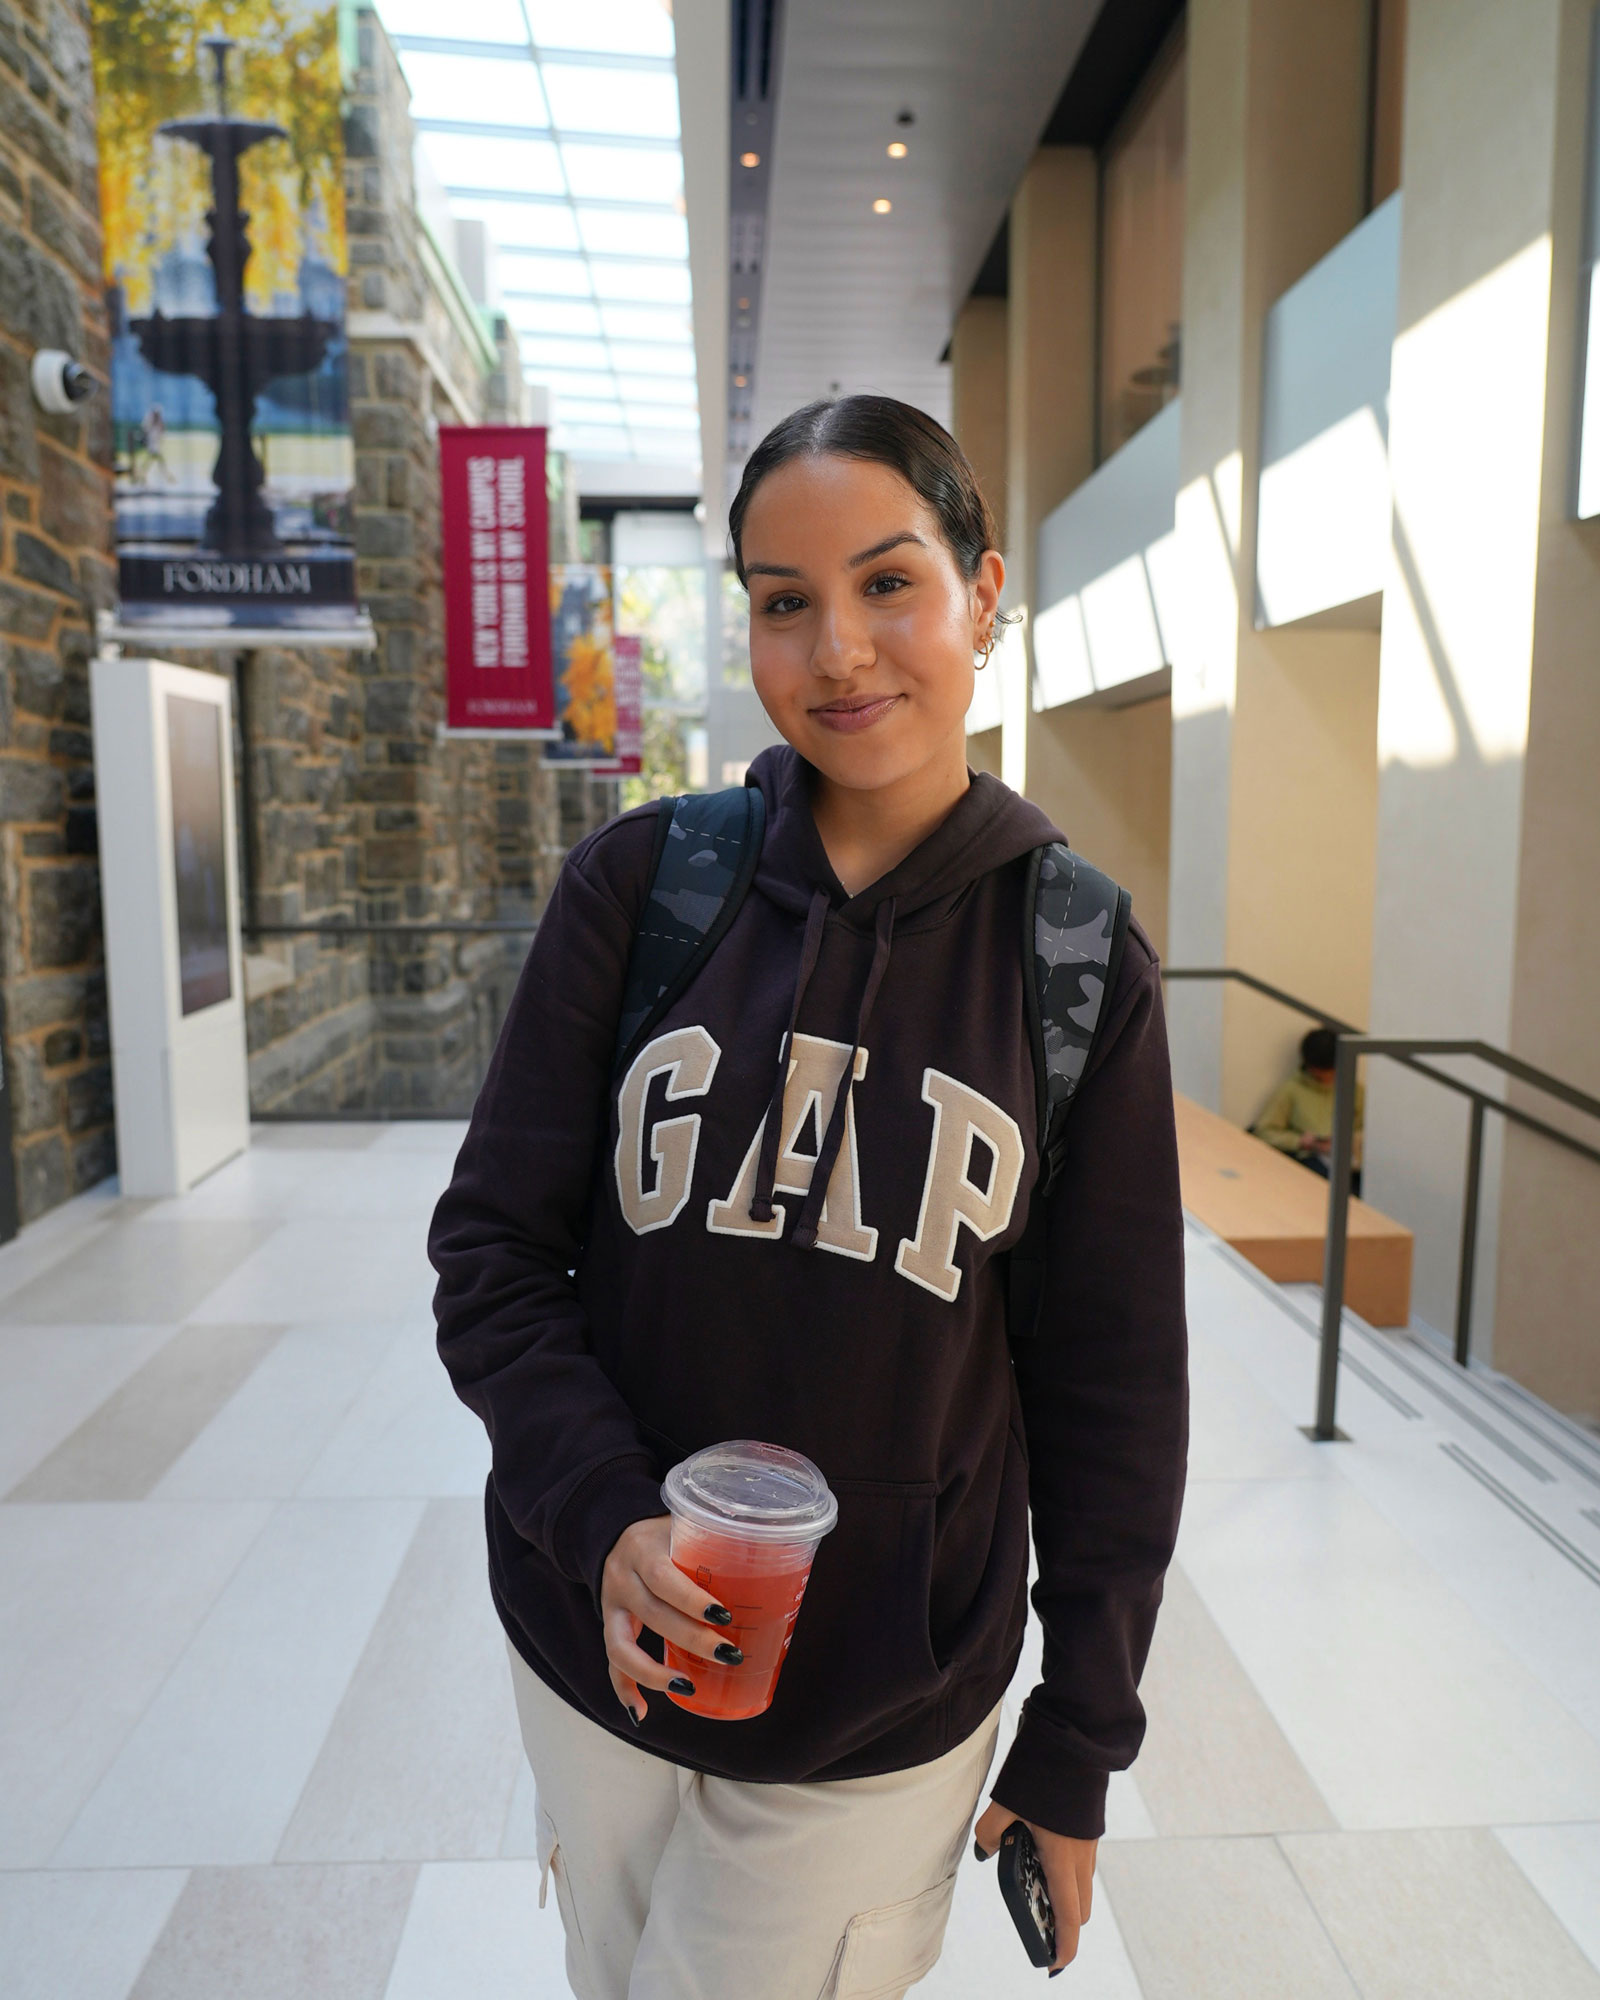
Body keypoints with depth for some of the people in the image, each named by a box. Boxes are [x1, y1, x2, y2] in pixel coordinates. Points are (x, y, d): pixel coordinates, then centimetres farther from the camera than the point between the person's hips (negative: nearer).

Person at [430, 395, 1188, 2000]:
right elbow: (492, 1241, -4)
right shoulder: (640, 884, -8)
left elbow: (1113, 1380, -4)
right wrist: (599, 1510, -19)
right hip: (597, 1645, 2)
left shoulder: (1076, 961, -9)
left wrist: (1074, 1749, 1)